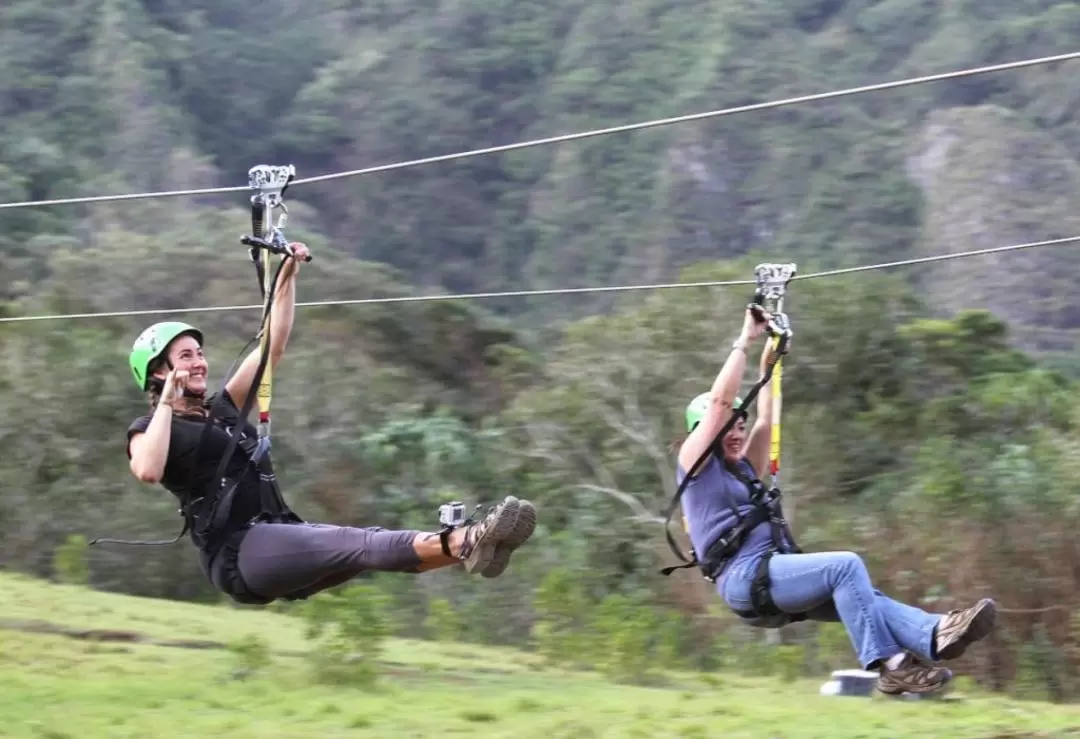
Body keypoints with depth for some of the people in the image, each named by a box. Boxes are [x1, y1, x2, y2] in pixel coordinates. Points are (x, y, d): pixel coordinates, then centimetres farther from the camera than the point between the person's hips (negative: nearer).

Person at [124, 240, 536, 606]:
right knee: (357, 543, -30)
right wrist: (167, 402, -12)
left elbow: (273, 345, 22)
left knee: (369, 543, -20)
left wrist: (288, 275, 14)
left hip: (283, 542, 8)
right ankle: (461, 544, -52)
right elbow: (148, 471, -21)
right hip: (238, 553, -8)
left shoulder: (223, 409, 25)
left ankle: (462, 545, -45)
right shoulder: (147, 429, 5)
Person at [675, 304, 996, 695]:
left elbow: (765, 421, 29)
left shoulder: (744, 470, 29)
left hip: (774, 579, 9)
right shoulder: (696, 462, 6)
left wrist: (768, 362, 26)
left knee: (863, 595, -13)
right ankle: (886, 664, -31)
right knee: (846, 565, -25)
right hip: (746, 578, -9)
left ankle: (935, 635, -37)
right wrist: (744, 341, 3)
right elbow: (721, 401, -2)